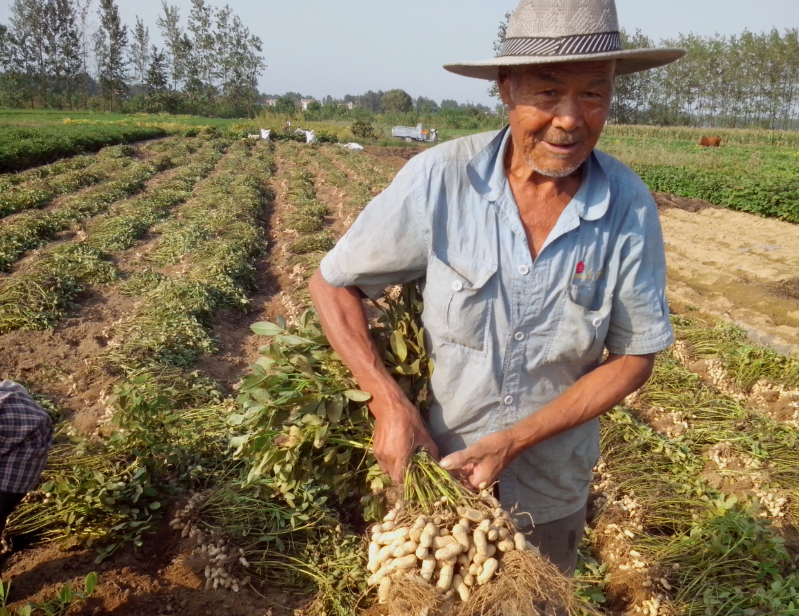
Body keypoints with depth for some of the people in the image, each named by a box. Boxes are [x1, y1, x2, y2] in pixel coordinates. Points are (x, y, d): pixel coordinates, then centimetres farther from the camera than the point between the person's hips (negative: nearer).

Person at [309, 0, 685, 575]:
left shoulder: (630, 208, -17)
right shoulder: (438, 180, -22)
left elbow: (635, 357, -10)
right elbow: (332, 283, -11)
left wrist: (513, 443, -18)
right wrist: (390, 403, -21)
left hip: (552, 489, 1)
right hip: (434, 464, -1)